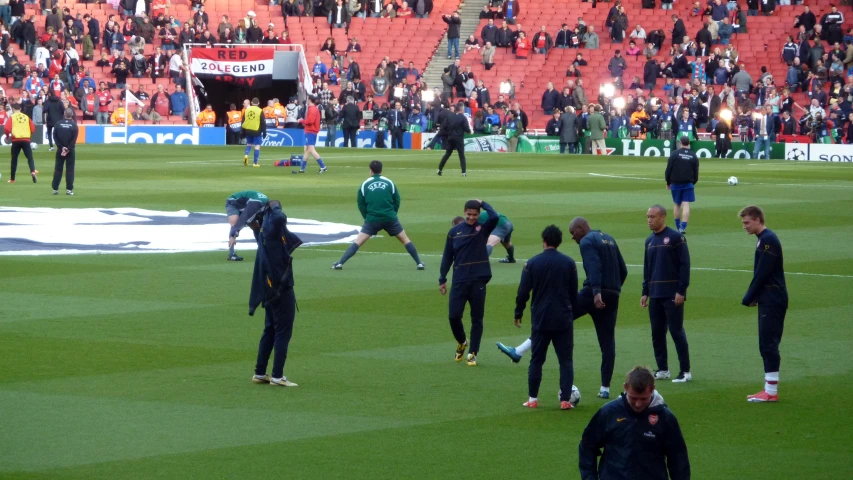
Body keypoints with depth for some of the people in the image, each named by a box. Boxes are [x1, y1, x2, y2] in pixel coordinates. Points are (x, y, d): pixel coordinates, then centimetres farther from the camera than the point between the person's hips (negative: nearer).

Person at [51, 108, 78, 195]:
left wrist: (61, 147, -6)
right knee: (70, 169, 2)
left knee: (58, 169, 7)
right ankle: (69, 189, -4)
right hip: (70, 151, -2)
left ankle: (55, 189, 4)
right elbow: (74, 139, -10)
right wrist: (67, 149, -11)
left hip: (60, 149, 2)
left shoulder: (58, 124, -1)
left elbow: (55, 136, -5)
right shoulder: (74, 125, -5)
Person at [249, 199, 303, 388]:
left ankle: (260, 373, 20)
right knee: (283, 331, -4)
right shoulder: (272, 228, -16)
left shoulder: (263, 229, 8)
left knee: (270, 330, 17)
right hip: (280, 288, -9)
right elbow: (280, 218, -37)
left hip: (270, 287, 9)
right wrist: (274, 207, -17)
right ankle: (277, 376, -5)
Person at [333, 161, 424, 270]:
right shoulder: (389, 183, 5)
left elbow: (361, 205, 7)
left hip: (372, 220, 0)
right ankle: (419, 263, 13)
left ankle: (340, 263, -12)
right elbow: (397, 201, 7)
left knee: (358, 242, -1)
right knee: (405, 240, 15)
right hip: (390, 218, 0)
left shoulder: (365, 185, 5)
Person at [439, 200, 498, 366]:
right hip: (459, 281, 1)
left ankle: (473, 354, 11)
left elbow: (495, 217, -22)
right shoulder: (454, 232, 5)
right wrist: (442, 279, 8)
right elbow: (447, 257, 10)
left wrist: (482, 203, -6)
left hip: (478, 281, -1)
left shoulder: (483, 229, 0)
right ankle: (461, 343, 27)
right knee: (454, 316, -2)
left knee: (477, 319, 3)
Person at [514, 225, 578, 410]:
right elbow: (574, 293, 6)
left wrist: (518, 313, 11)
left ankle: (532, 399, 10)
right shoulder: (569, 263, -1)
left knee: (536, 360, 9)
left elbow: (523, 292, -2)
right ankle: (565, 400, -2)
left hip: (540, 320, 0)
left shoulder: (533, 263, -4)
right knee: (565, 361, 5)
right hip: (563, 320, 0)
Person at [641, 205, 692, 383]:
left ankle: (685, 371, 0)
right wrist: (645, 292, 14)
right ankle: (662, 370, 16)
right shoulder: (650, 241, 13)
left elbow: (685, 265, -10)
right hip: (655, 295, 7)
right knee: (657, 333, 7)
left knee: (676, 332, -5)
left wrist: (681, 291, -15)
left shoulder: (676, 238, -7)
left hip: (672, 295, -7)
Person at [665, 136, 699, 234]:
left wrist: (668, 183, 7)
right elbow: (696, 172, 5)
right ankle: (683, 227, -15)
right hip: (688, 184, 0)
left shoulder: (674, 154, -4)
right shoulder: (694, 156, 2)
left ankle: (678, 227, 22)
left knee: (677, 205, 14)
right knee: (686, 205, -4)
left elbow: (668, 170, -4)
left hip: (675, 183, 0)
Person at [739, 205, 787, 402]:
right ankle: (769, 389, 15)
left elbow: (762, 274, -19)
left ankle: (771, 391, -6)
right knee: (766, 345, 11)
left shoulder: (768, 240, -15)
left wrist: (748, 298, -12)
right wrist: (753, 296, 8)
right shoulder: (763, 239, 15)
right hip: (767, 299, 10)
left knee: (769, 344, -8)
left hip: (773, 301, -10)